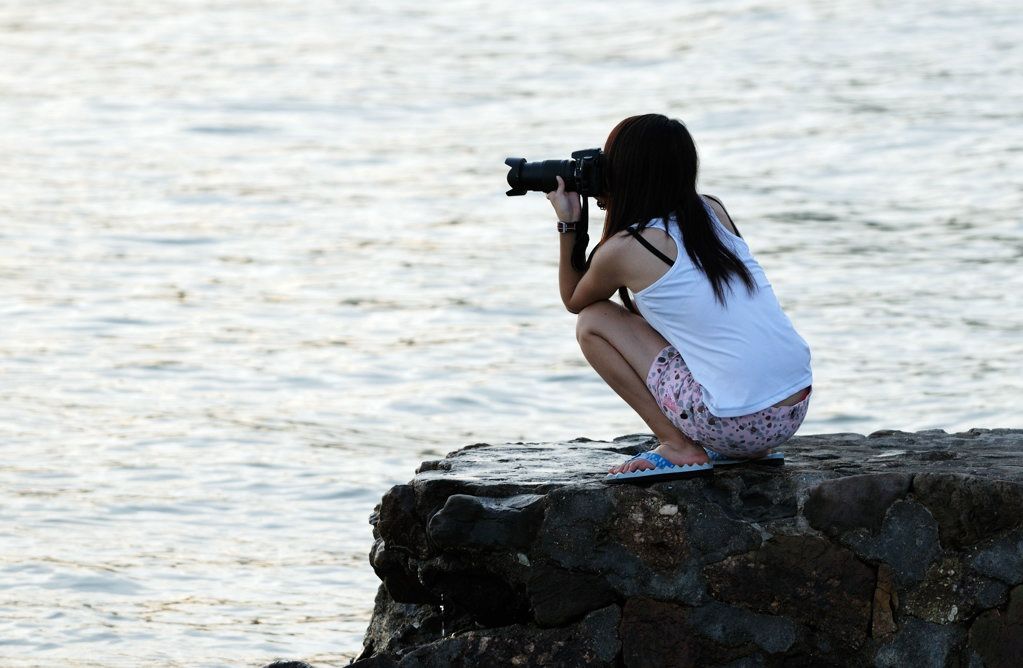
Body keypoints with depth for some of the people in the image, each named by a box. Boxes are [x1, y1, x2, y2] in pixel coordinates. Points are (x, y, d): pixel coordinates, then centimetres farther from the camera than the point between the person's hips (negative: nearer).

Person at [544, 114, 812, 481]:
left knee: (593, 322, 8)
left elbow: (573, 301, 19)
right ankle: (748, 451, 19)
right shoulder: (713, 211, 12)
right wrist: (615, 205, 28)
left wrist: (568, 225, 22)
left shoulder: (621, 250, -4)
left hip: (734, 423, -7)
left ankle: (677, 447, 0)